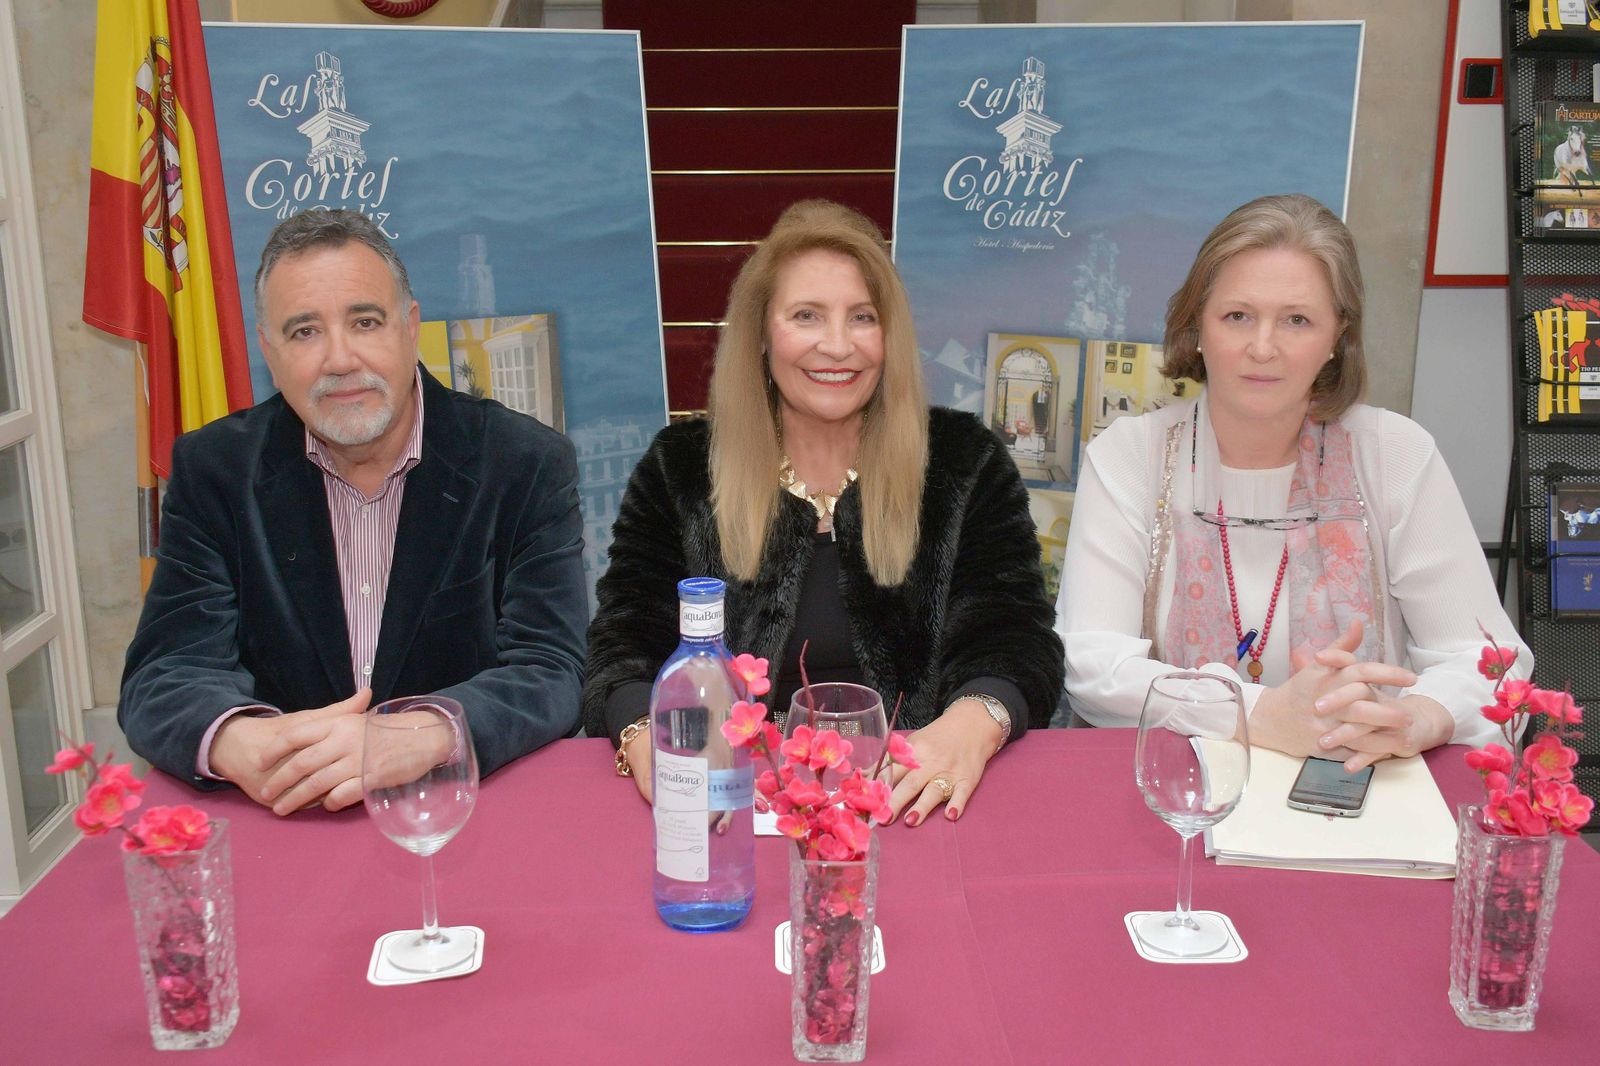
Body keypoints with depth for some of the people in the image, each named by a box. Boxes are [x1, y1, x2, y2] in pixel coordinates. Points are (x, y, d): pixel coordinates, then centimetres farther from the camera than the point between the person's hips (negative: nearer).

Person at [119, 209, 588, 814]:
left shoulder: (527, 465, -4)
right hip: (273, 823, 2)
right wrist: (236, 742, -27)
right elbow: (163, 677, -3)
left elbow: (549, 673, -10)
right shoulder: (211, 470, 2)